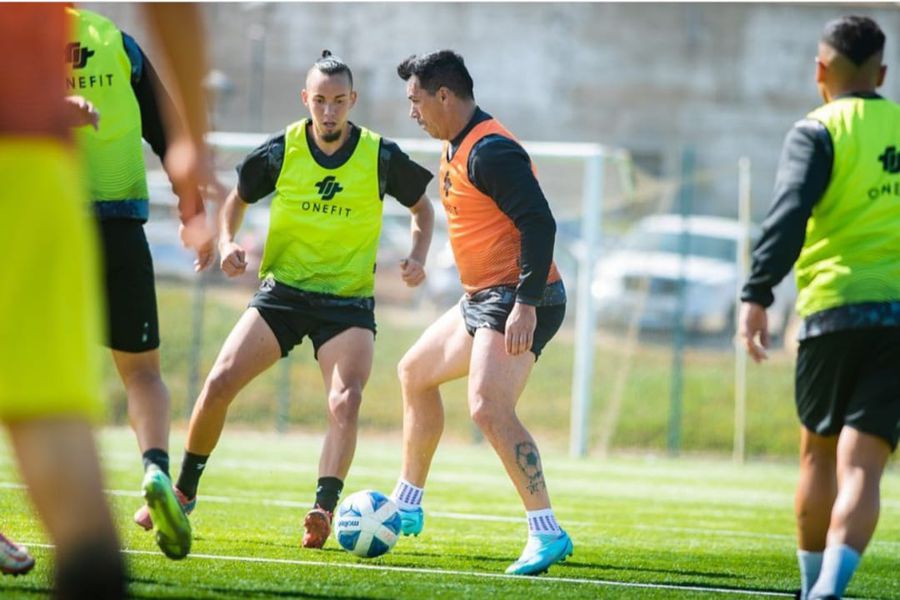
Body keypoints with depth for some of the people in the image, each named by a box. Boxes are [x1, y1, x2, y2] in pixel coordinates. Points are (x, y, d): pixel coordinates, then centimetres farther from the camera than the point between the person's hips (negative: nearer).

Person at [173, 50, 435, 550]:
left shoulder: (380, 157, -7)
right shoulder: (280, 152, -5)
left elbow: (422, 208, 10)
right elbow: (237, 198, 12)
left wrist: (417, 257, -8)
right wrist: (227, 244, -7)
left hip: (348, 303, -1)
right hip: (282, 292, 1)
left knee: (346, 402, -25)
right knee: (219, 384, -10)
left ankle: (323, 511, -29)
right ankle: (183, 492, 9)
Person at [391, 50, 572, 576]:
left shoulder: (490, 152, -19)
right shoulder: (455, 147, 14)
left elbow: (539, 223, -25)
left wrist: (525, 304, -30)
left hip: (518, 303, -12)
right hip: (482, 298, 12)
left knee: (488, 409, -26)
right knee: (415, 373, 24)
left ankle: (547, 533, -27)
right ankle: (407, 508, 36)